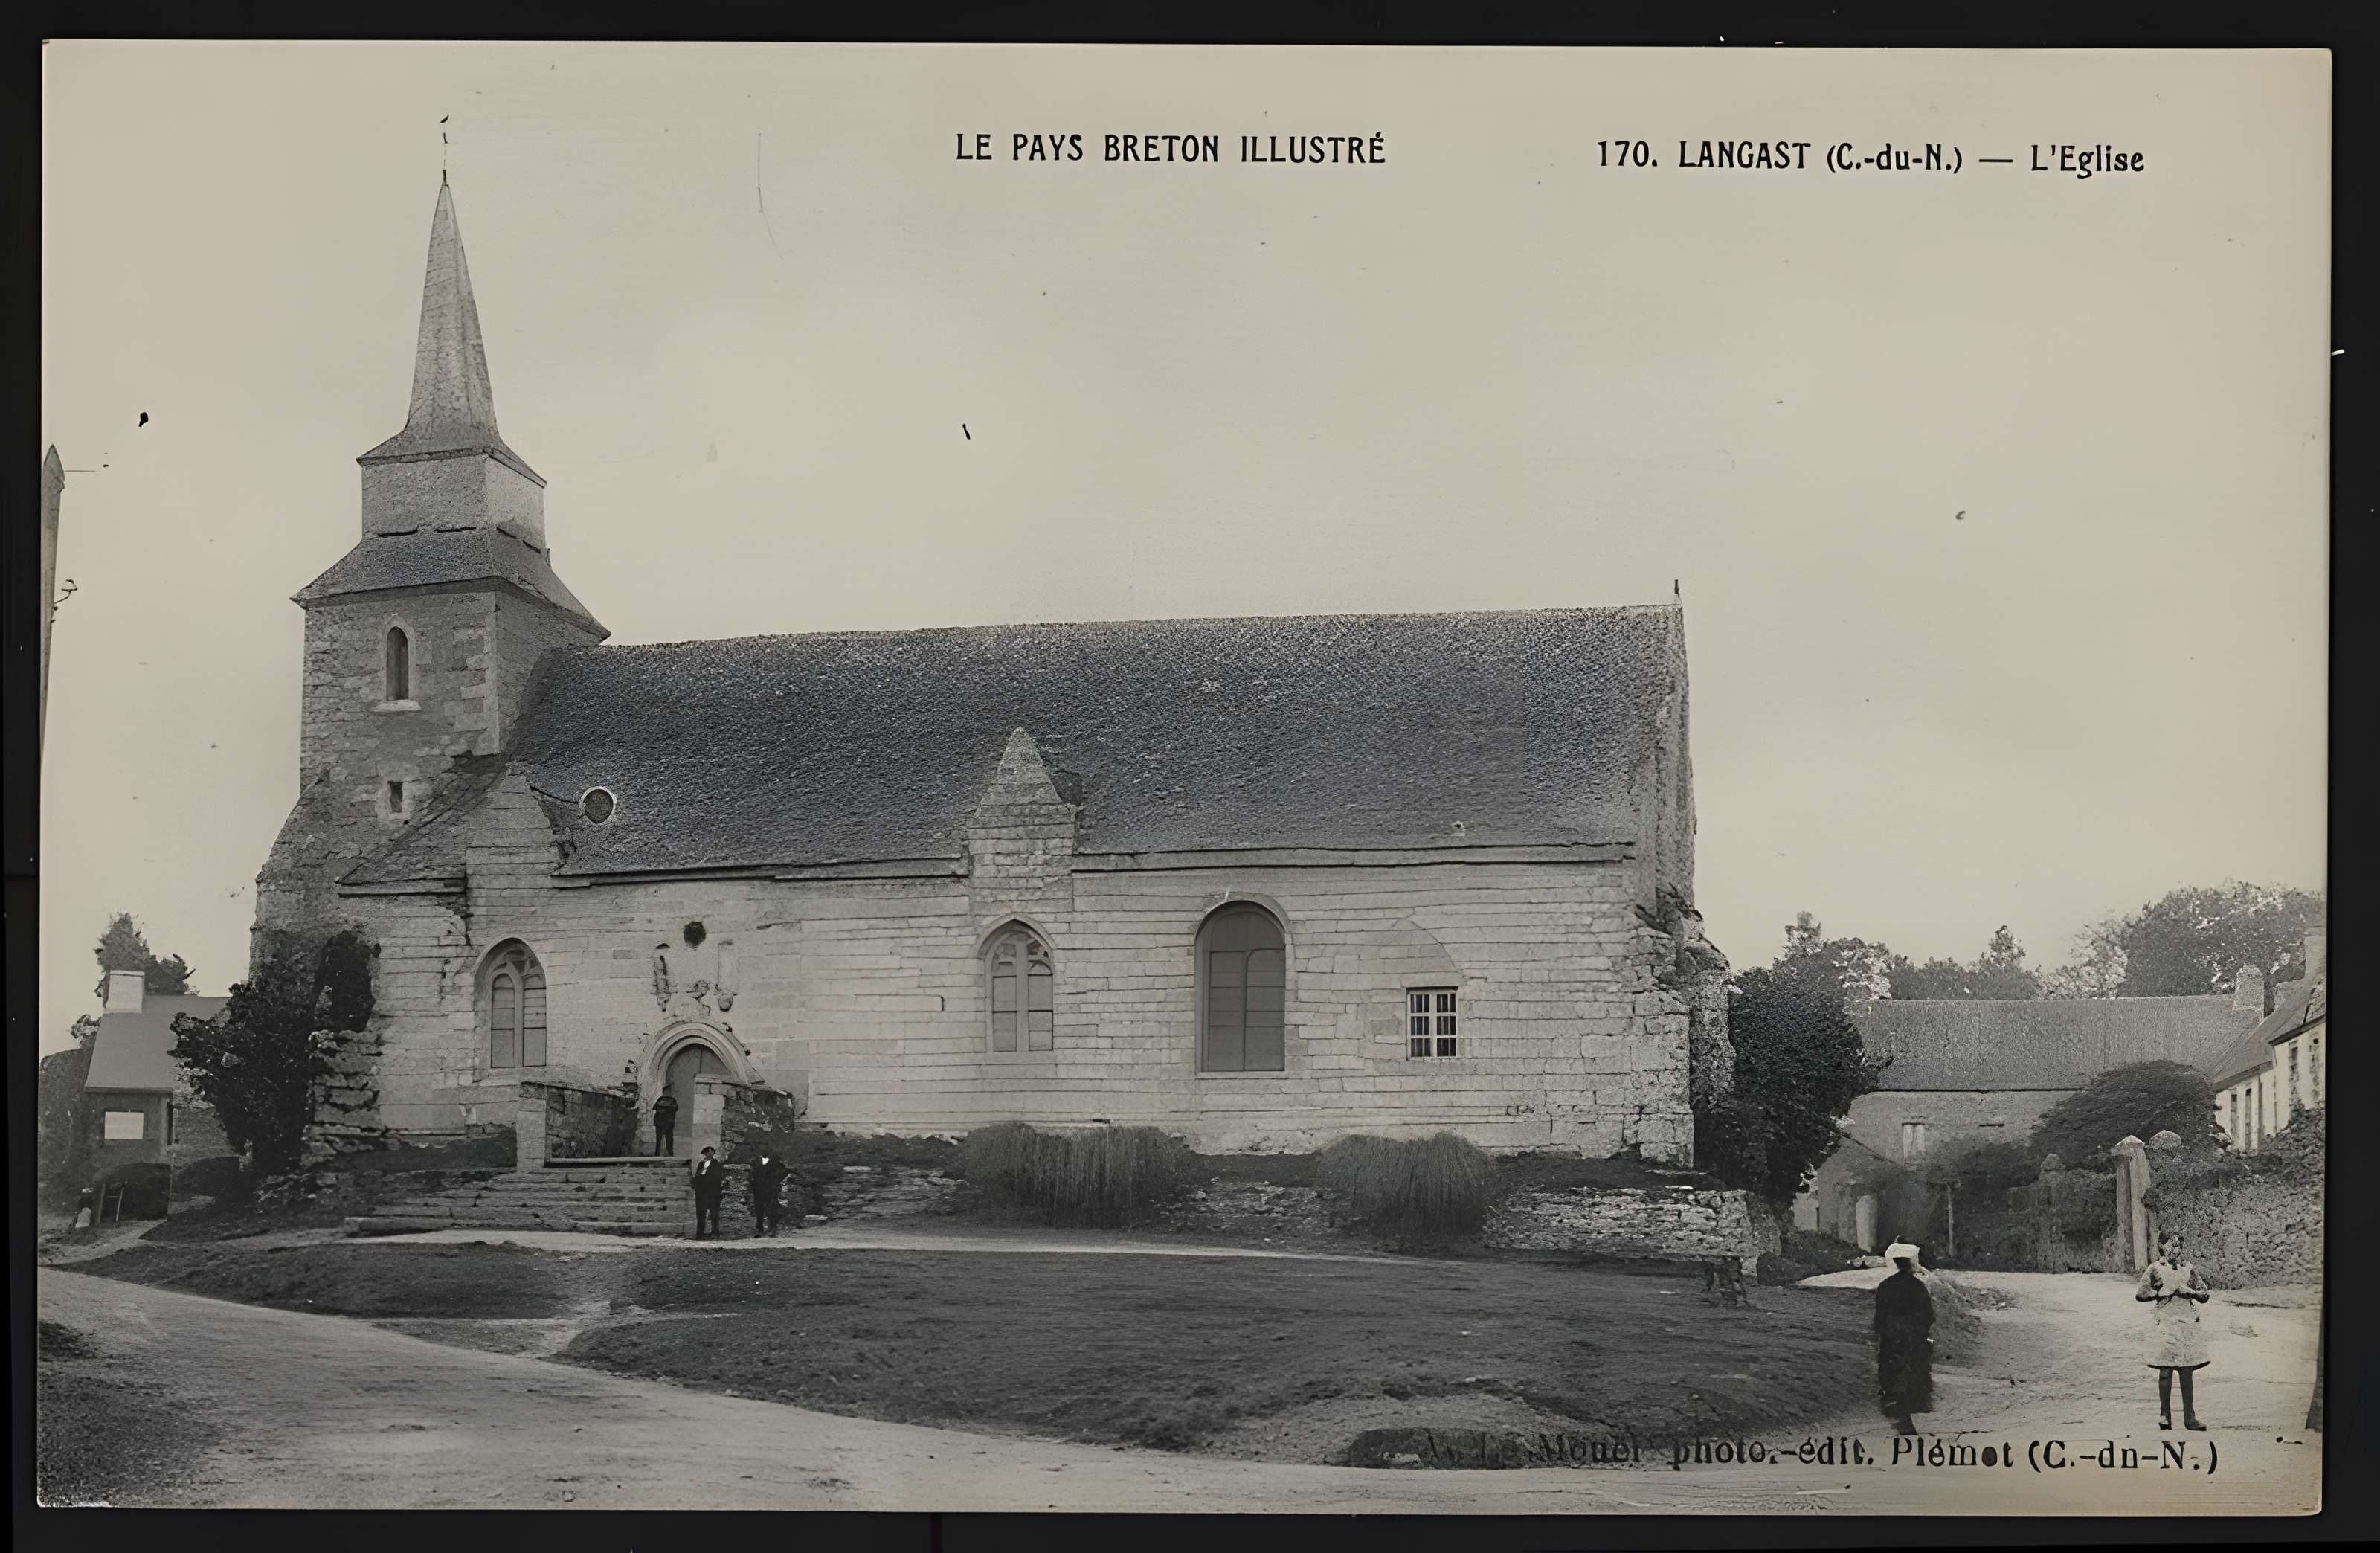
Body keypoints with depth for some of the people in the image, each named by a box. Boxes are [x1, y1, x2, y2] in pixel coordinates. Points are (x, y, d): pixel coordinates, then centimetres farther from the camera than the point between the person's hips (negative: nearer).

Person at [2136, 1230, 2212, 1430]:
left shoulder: (2188, 1268, 11)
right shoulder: (2156, 1269, 3)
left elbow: (2205, 1295, 15)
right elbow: (2140, 1295, 6)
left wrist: (2190, 1292, -3)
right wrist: (2161, 1293, -4)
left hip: (2188, 1322, 2)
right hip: (2167, 1322, -2)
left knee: (2187, 1372, 2)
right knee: (2166, 1370, -6)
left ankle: (2190, 1418, 6)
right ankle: (2164, 1415, 5)